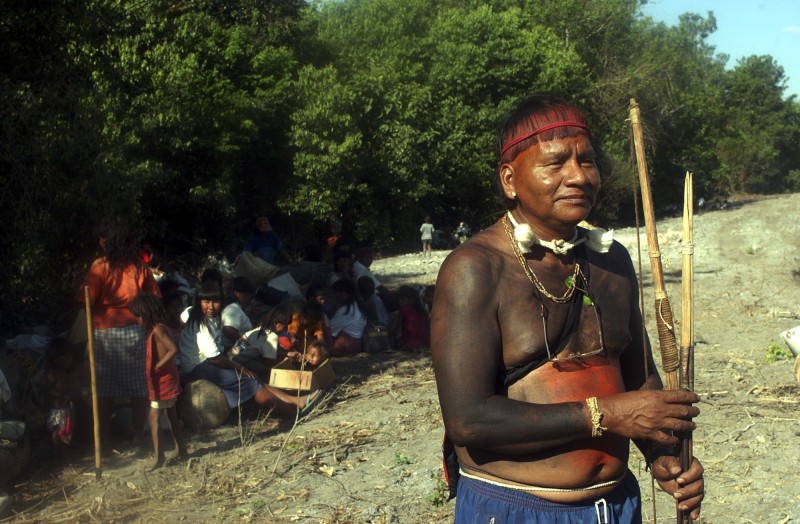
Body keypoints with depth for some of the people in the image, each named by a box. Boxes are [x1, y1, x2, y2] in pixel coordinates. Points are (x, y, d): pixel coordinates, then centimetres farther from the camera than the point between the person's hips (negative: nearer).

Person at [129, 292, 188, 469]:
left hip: (162, 382, -10)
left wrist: (158, 365, -22)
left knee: (154, 418, -8)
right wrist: (157, 366, 4)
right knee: (171, 415, 18)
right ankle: (180, 449, 27)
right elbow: (170, 350, 13)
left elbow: (173, 349, -30)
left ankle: (159, 457, -8)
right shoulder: (159, 328, 10)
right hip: (168, 381, 10)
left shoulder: (157, 330, -19)